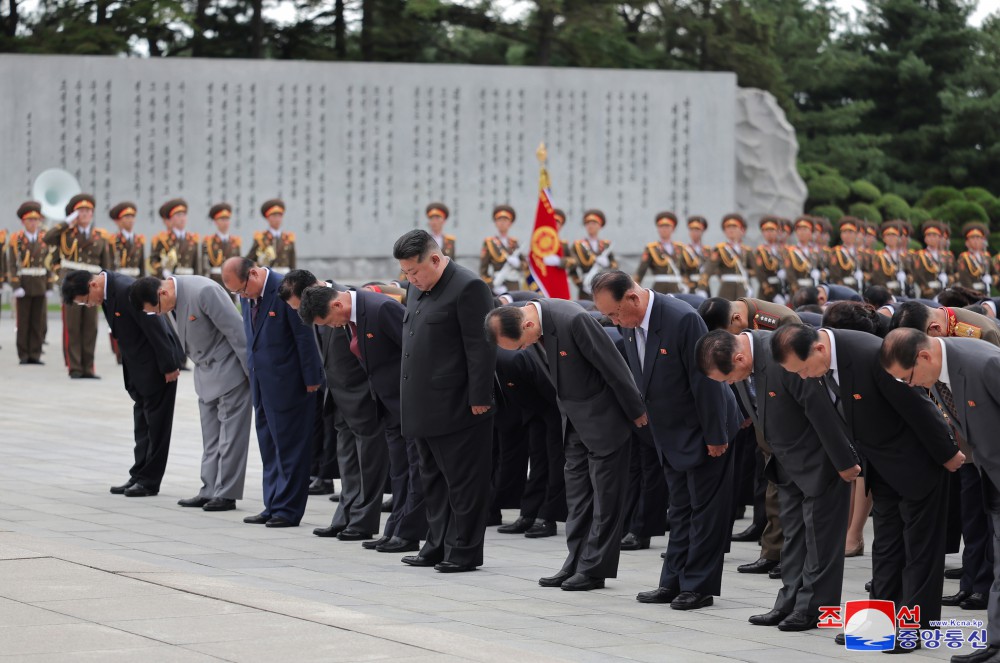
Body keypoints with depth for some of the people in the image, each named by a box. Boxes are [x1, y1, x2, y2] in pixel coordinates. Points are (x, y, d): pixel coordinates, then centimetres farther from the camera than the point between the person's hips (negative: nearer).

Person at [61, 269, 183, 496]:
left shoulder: (126, 290, -26)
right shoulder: (108, 291, 3)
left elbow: (154, 327, -24)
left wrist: (169, 366, -20)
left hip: (156, 365, -9)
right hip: (138, 368, 10)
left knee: (155, 424, 0)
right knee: (142, 423, 13)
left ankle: (149, 481, 4)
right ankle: (139, 476, 19)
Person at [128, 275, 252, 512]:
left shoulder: (203, 292, -27)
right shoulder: (171, 301, -1)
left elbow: (236, 330, -23)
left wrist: (252, 371, -18)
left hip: (229, 368, -8)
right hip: (206, 373, 8)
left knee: (229, 435, -4)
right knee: (211, 438, 10)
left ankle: (226, 494, -1)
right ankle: (210, 491, 14)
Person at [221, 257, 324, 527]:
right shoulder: (247, 295, 5)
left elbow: (304, 337, -15)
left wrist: (311, 379, -13)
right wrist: (252, 370, 12)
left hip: (286, 382, -8)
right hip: (261, 380, 8)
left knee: (289, 446, -1)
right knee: (269, 446, 13)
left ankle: (288, 509, 4)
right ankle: (273, 506, 19)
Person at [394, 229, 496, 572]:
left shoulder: (468, 287, -13)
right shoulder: (417, 288, 14)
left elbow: (481, 347, -16)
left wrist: (479, 399, -17)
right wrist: (410, 399, 18)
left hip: (455, 408, -9)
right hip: (425, 408, 9)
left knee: (463, 480, -2)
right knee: (434, 479, 14)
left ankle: (463, 551, 3)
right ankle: (437, 546, 22)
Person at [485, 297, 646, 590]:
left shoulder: (573, 321, -31)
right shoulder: (530, 323, -6)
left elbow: (613, 366, -22)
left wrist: (636, 412, -12)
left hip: (604, 415, -8)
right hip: (574, 417, 8)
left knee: (604, 493, -1)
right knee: (577, 493, 11)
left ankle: (595, 569, 3)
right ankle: (576, 564, 16)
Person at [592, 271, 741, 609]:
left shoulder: (682, 320, -28)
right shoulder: (631, 326, -4)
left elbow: (704, 380, -24)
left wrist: (715, 436, -19)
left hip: (703, 430, -8)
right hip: (671, 434, 8)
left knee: (705, 509, 0)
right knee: (681, 509, 14)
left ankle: (699, 586, 4)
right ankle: (675, 582, 20)